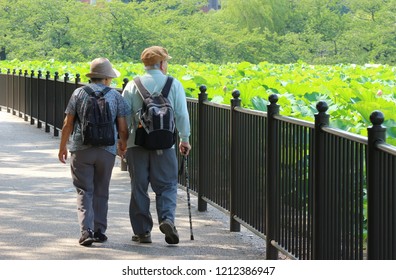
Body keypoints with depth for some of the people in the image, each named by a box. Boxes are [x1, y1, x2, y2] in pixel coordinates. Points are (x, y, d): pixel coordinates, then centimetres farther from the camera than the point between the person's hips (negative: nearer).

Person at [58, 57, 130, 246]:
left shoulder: (79, 93, 1)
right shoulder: (115, 96, 2)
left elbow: (68, 124, 1)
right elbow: (123, 127, 2)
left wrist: (62, 146, 14)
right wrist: (123, 144, 22)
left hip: (81, 149, -1)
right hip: (106, 150, 1)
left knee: (84, 191, 2)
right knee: (101, 192, 14)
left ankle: (86, 231, -11)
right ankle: (99, 231, 17)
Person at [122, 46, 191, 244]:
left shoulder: (132, 86, 2)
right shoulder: (174, 85, 0)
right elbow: (182, 115, 1)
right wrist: (184, 139, 12)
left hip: (136, 144, 1)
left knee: (139, 187, 9)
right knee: (166, 186, 7)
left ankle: (142, 231, 11)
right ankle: (167, 218, -18)